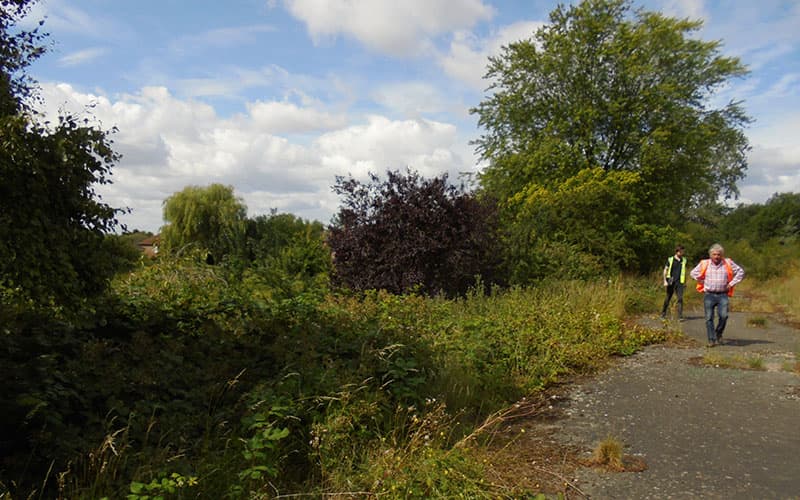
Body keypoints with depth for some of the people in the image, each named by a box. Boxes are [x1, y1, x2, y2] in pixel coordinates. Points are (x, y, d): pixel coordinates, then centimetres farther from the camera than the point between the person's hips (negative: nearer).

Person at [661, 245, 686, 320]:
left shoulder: (684, 260, 9)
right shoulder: (670, 260, -1)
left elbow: (684, 271, 19)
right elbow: (665, 270, 3)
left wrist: (685, 282, 20)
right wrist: (665, 281, -4)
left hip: (679, 282, 2)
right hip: (671, 282, -2)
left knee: (680, 298, -9)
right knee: (668, 298, 9)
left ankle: (680, 316, -9)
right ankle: (663, 313, 27)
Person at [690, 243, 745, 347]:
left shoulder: (728, 263, 5)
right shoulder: (704, 264, 3)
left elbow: (740, 272, 14)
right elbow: (693, 273, 14)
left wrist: (731, 284, 6)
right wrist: (703, 283, 6)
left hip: (723, 295, 0)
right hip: (709, 295, 0)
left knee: (723, 316, -15)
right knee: (709, 318, -2)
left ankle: (719, 334, 12)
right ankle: (711, 340, 5)